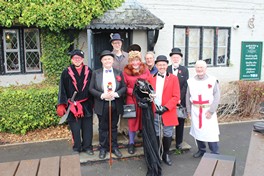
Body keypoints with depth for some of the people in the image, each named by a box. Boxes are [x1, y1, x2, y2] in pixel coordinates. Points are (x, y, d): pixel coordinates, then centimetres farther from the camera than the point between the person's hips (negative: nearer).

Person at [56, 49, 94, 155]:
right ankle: (77, 148, 24)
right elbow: (62, 90, -3)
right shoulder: (66, 73, -2)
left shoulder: (88, 72, 1)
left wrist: (93, 103, 5)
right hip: (72, 106, -1)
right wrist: (61, 105, -9)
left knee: (87, 127, 9)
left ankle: (87, 146, 25)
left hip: (86, 105, 1)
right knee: (75, 129, 8)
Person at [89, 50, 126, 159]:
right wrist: (102, 95, -18)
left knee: (113, 127, 14)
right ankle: (103, 148, 25)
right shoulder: (96, 73, 1)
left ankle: (114, 147, 27)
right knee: (103, 128, 11)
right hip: (102, 105, -1)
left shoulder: (119, 73, 4)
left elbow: (124, 87, 2)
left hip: (115, 104, 1)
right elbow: (91, 88, -3)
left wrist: (116, 94, -17)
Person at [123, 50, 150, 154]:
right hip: (132, 100, -1)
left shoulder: (145, 70, 2)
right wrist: (133, 91, -17)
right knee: (132, 121, 7)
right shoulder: (126, 71, -3)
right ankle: (131, 143, 21)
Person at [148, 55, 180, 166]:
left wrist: (166, 108, -15)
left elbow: (176, 97, -5)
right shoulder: (150, 78, 7)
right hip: (154, 112, 1)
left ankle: (166, 155, 27)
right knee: (155, 135, 9)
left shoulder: (173, 78, 2)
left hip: (168, 113, -1)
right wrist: (154, 106, -9)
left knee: (168, 135, 8)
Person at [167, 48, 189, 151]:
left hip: (181, 101, 1)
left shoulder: (184, 70, 5)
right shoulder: (166, 69, 3)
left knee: (180, 122, 8)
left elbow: (185, 85, -1)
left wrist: (179, 98, -10)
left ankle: (179, 142, 20)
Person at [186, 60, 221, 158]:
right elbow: (188, 97, 8)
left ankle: (215, 153, 12)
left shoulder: (212, 80, -5)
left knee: (211, 133, -2)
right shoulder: (191, 81, 2)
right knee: (197, 131, 12)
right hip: (195, 111, 3)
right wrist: (189, 111, 7)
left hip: (208, 111, -3)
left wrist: (211, 111, -12)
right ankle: (201, 150, 30)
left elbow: (217, 96, -7)